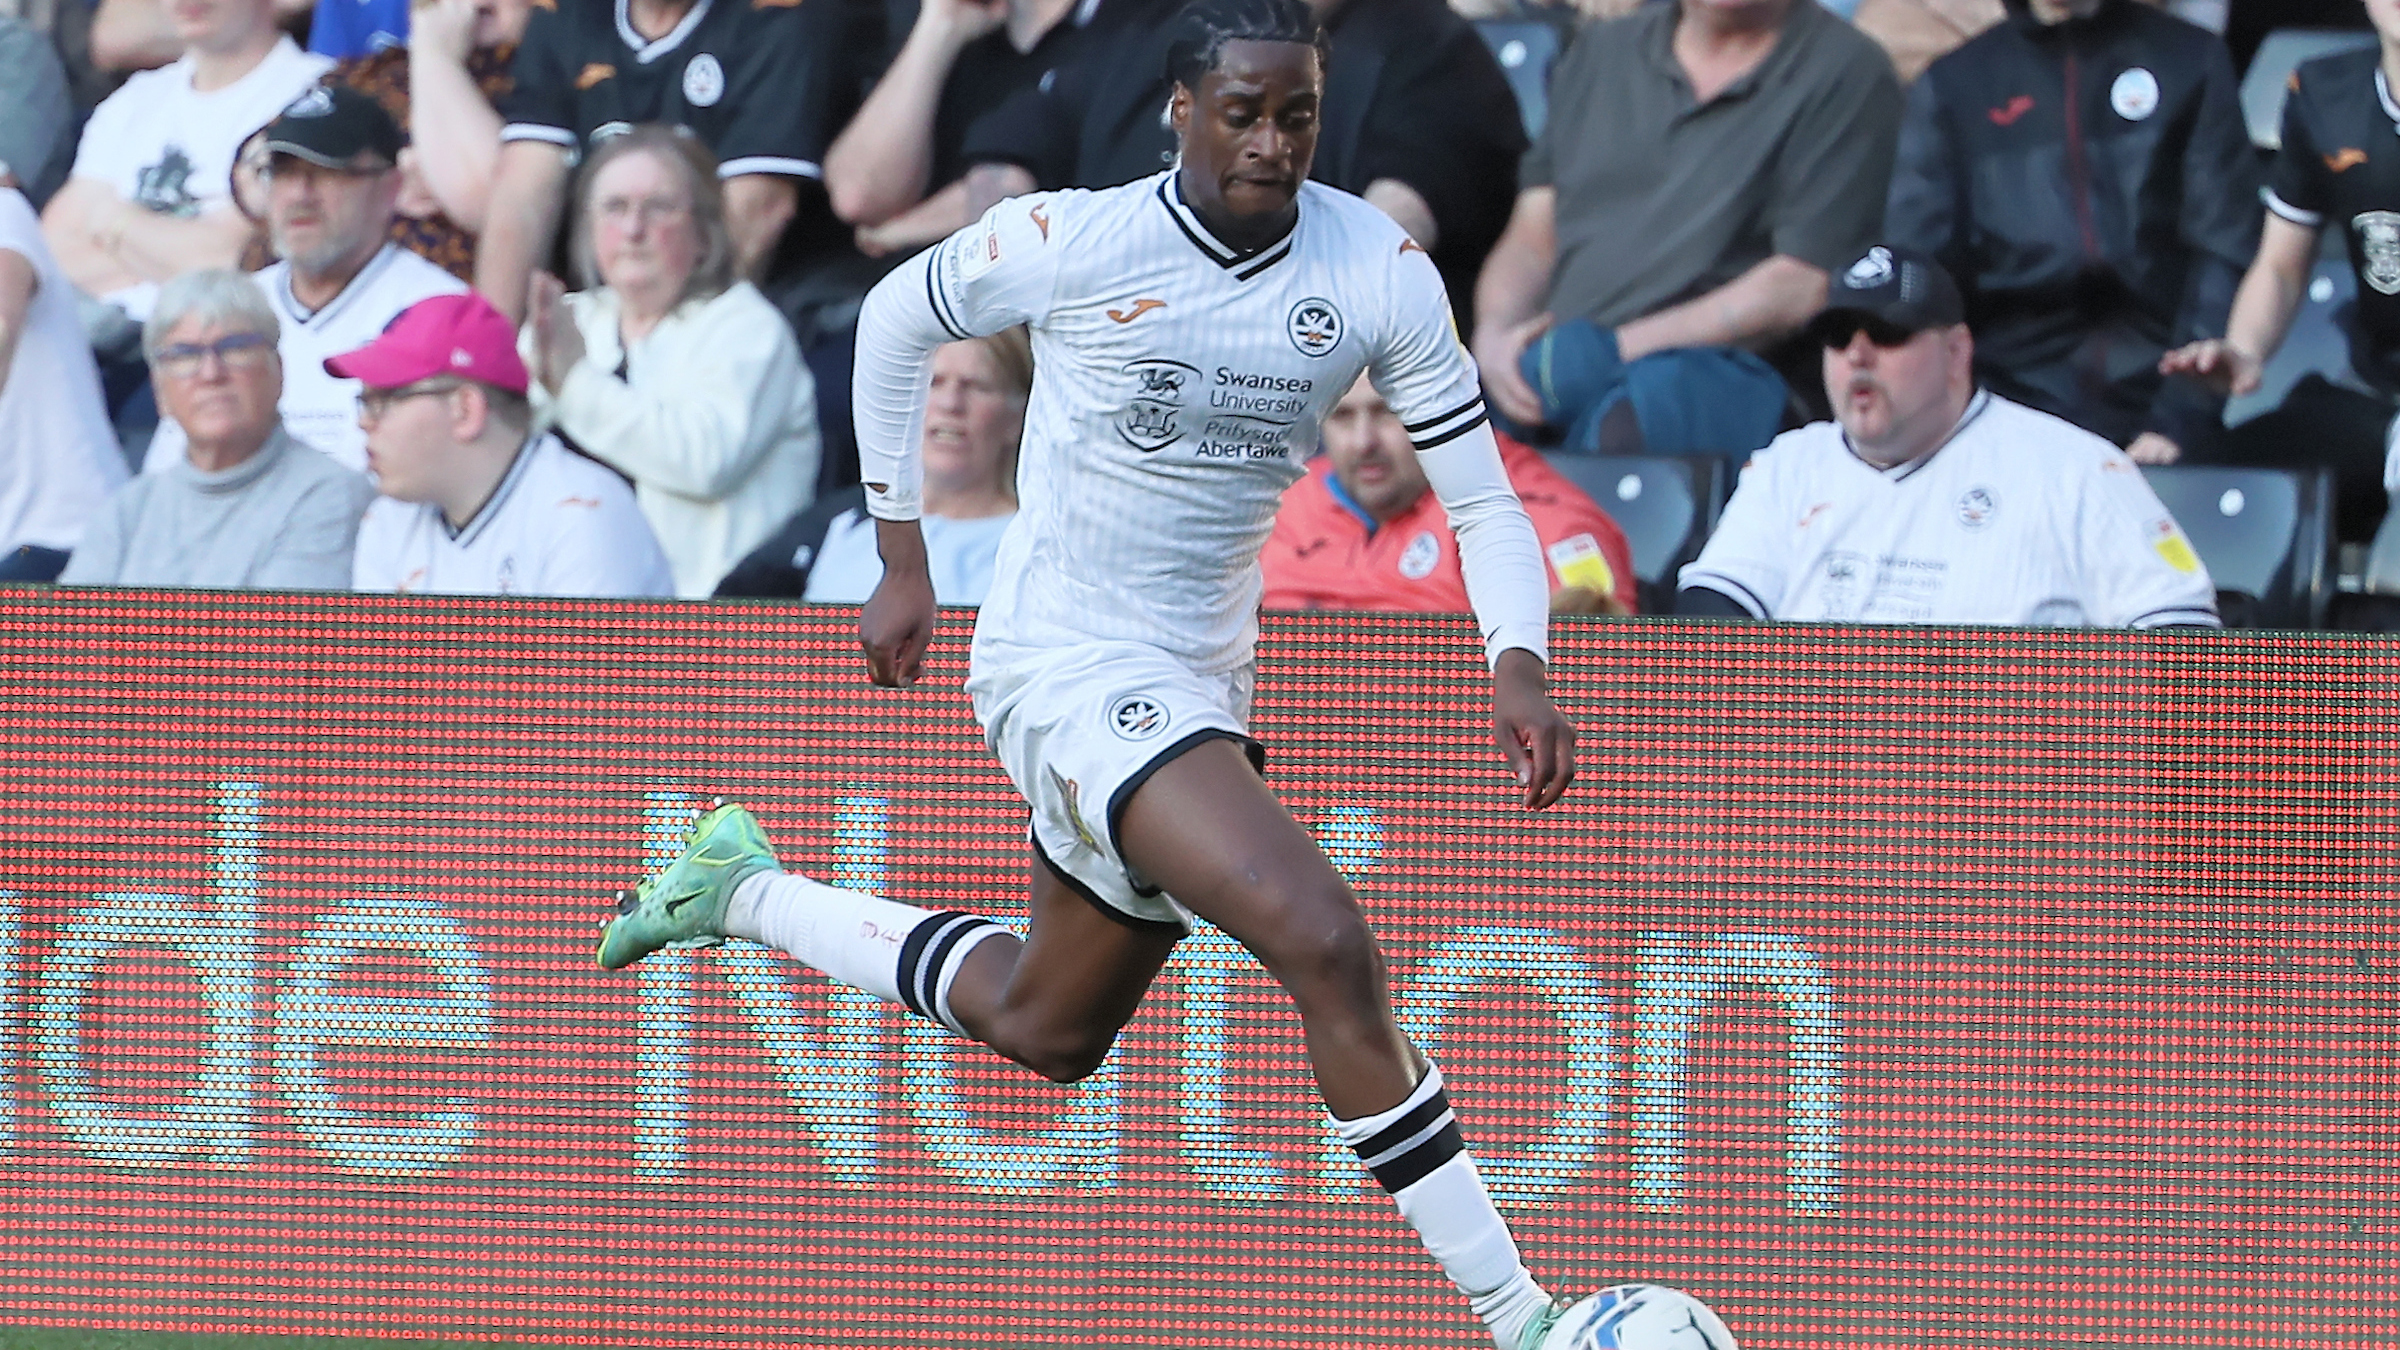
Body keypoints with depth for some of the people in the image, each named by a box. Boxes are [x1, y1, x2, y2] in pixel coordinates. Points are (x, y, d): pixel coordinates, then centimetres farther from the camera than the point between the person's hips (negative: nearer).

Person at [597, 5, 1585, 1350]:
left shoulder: (1381, 270, -6)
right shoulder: (1070, 244, -15)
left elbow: (1485, 496, -2)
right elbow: (896, 320, 5)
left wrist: (1519, 667, -20)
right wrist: (902, 563, 7)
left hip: (1201, 685, 7)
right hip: (1067, 668, -7)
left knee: (1045, 1030, 23)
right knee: (1326, 946, -25)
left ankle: (744, 891, 42)